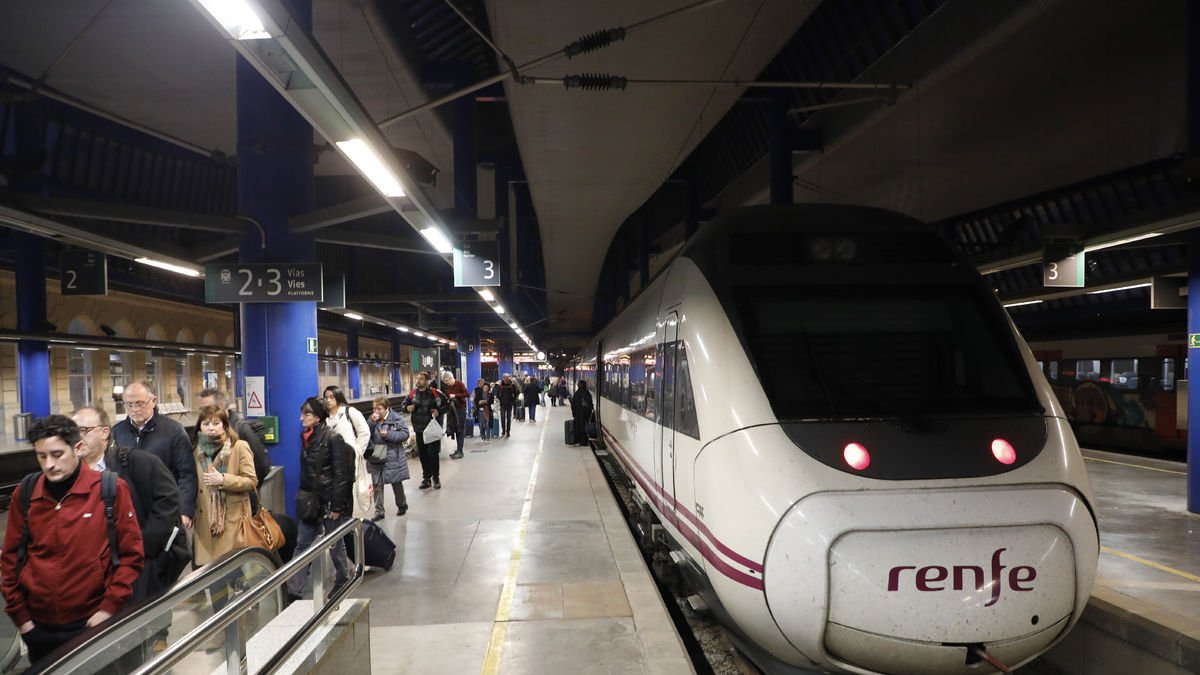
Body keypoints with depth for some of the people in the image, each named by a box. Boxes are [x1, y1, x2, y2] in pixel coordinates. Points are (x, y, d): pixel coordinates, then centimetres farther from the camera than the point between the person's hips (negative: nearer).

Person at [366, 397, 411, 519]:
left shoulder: (396, 419, -10)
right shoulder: (372, 419, 3)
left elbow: (405, 434, -14)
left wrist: (389, 434, -22)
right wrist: (372, 423, -18)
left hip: (393, 457, -3)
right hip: (376, 458, 3)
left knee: (396, 483, 13)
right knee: (377, 485, 4)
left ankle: (402, 505, 34)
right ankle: (379, 511, 12)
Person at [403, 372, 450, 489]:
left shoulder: (434, 393, -8)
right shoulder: (412, 393, 4)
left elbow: (447, 404, 0)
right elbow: (403, 404, 16)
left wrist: (439, 411, -15)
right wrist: (407, 408, -6)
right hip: (419, 429, 4)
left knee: (433, 453, -4)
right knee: (422, 454, 9)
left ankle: (436, 477, 12)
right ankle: (426, 477, 21)